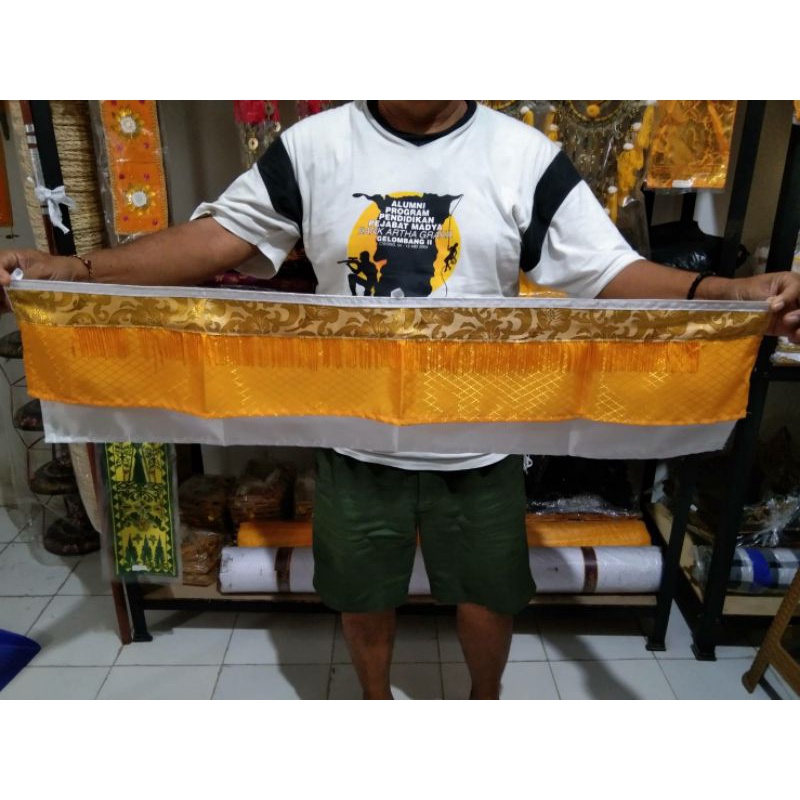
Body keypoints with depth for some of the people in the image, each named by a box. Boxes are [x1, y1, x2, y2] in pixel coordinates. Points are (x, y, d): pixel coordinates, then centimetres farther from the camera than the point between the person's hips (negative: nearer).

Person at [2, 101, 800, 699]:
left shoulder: (526, 156, -5)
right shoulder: (312, 146, -3)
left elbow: (609, 270, -6)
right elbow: (219, 235, -1)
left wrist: (728, 292, -22)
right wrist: (72, 268, -9)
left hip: (479, 444, 0)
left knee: (488, 599, 20)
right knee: (362, 600, 21)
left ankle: (485, 698, 55)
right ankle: (376, 701, 54)